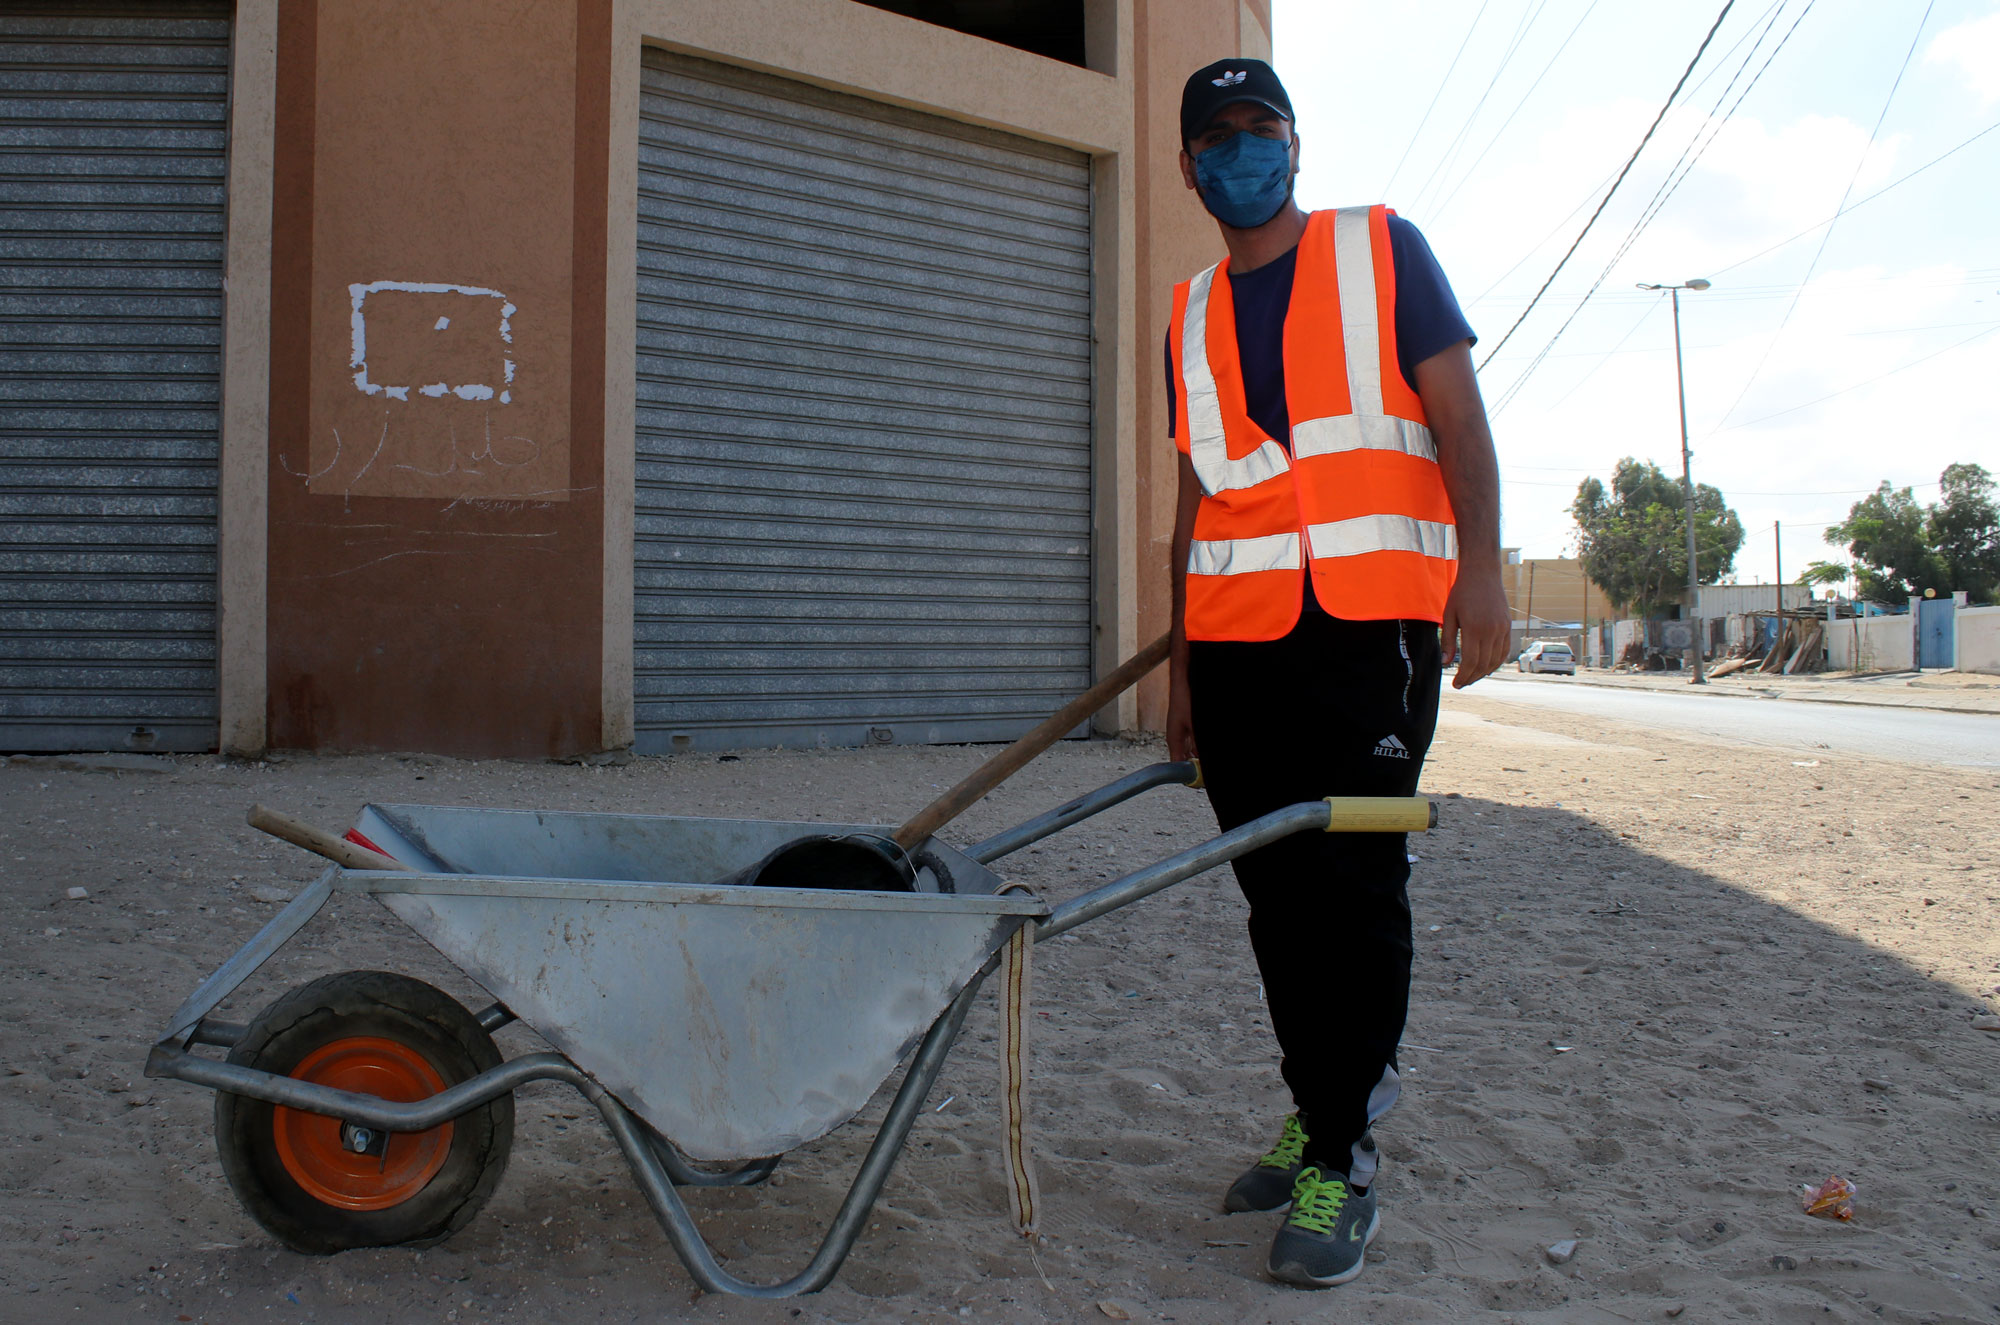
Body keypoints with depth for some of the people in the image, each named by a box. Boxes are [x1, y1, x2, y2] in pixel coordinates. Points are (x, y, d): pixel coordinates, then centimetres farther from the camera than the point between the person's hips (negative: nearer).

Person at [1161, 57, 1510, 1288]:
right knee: (1278, 893, 6)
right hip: (1237, 635, 5)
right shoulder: (1191, 316, 20)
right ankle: (1324, 1119, 19)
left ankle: (1342, 1163, 2)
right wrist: (1182, 659, 16)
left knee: (1353, 885, -7)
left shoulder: (1382, 249, 9)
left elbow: (1460, 417, 2)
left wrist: (1480, 567, -12)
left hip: (1368, 625, -4)